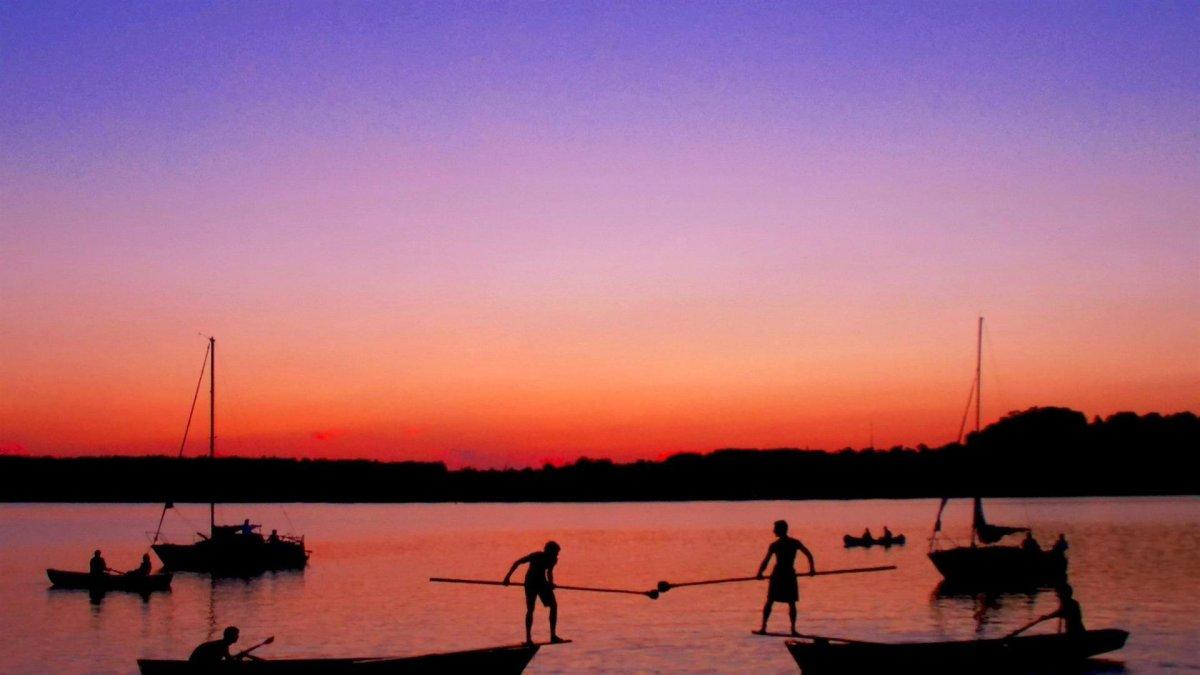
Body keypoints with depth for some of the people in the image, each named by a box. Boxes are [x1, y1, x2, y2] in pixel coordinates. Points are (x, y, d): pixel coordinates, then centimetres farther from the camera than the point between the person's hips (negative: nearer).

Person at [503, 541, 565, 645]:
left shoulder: (553, 559, -7)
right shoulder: (536, 556, -24)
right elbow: (517, 563, -19)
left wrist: (551, 583, -5)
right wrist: (508, 577, -23)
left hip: (542, 582, 6)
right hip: (531, 583, -6)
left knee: (554, 605, 0)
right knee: (530, 609, -13)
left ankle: (553, 635, 7)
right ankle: (528, 638, -8)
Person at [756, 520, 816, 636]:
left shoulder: (774, 545, -8)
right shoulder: (795, 543, 1)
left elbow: (765, 561, -12)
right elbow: (809, 555, -1)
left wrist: (759, 573, 0)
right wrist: (812, 568, 12)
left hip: (777, 575, -2)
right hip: (790, 575, 2)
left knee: (769, 602, 5)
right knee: (791, 603, 9)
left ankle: (763, 627, 3)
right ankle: (793, 629, 4)